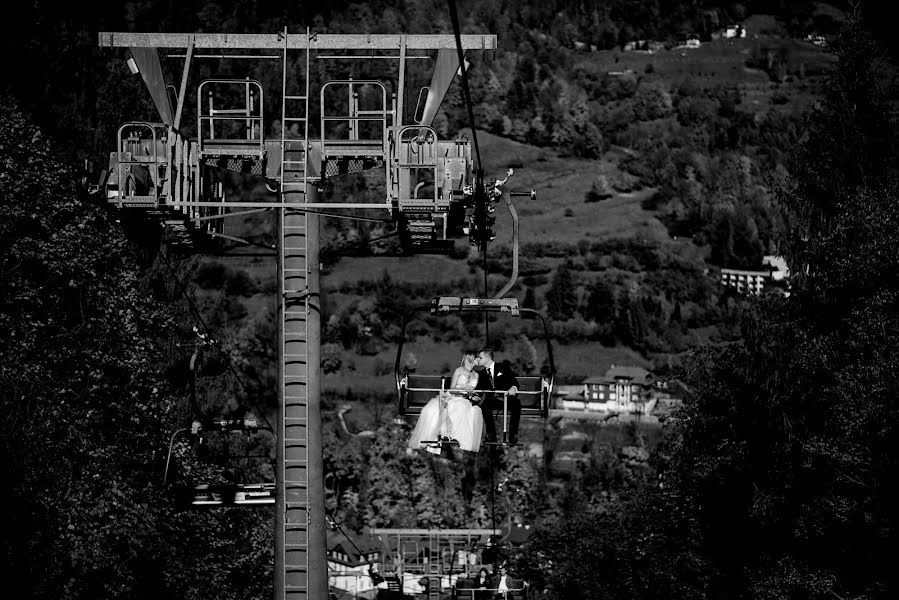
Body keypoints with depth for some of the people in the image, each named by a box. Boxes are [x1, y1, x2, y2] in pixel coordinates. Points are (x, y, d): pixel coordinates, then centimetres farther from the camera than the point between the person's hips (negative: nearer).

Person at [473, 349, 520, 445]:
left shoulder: (504, 367, 5)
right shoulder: (481, 373, 16)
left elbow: (514, 380, -5)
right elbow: (479, 389, 7)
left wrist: (514, 388, -28)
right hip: (492, 400, 3)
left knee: (516, 404, -35)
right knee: (485, 405, -32)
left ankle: (513, 436, -30)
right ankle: (491, 436, -28)